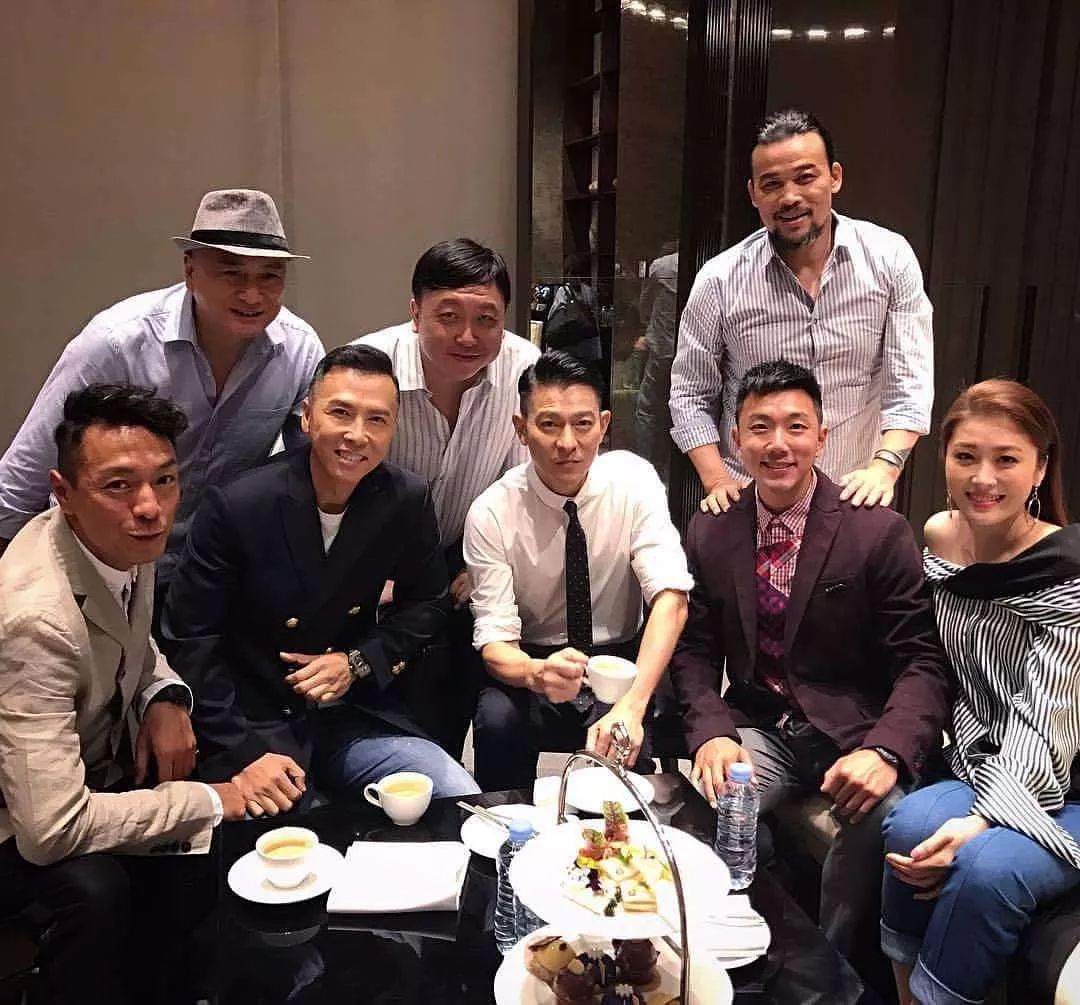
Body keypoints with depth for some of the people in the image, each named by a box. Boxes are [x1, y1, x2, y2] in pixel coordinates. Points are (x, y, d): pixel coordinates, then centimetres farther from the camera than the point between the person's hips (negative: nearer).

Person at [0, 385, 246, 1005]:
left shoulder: (125, 541, -12)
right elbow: (51, 828, -36)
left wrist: (166, 696, -10)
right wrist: (210, 800, -26)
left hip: (103, 758, 7)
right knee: (93, 885, -32)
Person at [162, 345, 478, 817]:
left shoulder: (407, 501, -6)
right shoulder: (236, 505, -15)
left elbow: (426, 603, 8)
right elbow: (191, 639, -10)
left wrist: (360, 662, -8)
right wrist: (243, 753, -15)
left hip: (357, 715, 4)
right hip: (253, 725, -3)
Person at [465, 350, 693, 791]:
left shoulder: (634, 480, -12)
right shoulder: (490, 514, -13)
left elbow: (671, 598, -21)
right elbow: (494, 641, -15)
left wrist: (632, 705, -36)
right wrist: (536, 673, -40)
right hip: (534, 662, 0)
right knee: (497, 719, -31)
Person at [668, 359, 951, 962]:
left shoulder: (880, 532, -7)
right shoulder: (710, 534, 4)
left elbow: (923, 662, -9)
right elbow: (695, 651, 6)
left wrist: (886, 750, -26)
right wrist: (711, 733, -13)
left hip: (855, 729, -2)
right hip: (758, 727, 2)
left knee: (884, 811, -32)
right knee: (709, 799, -27)